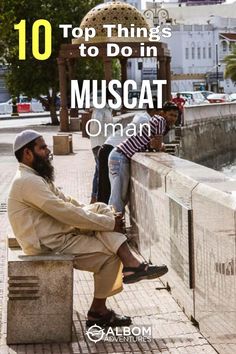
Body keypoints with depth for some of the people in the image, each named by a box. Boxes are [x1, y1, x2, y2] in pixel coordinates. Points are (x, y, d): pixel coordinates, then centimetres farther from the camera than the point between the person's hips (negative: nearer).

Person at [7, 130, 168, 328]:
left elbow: (67, 202, 17)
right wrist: (109, 223, -18)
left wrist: (107, 217, 4)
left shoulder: (36, 178, 15)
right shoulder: (28, 182, -20)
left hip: (59, 235, 10)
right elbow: (66, 213, -24)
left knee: (100, 208, -2)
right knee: (109, 255, -12)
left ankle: (131, 264, -12)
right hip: (49, 247, -10)